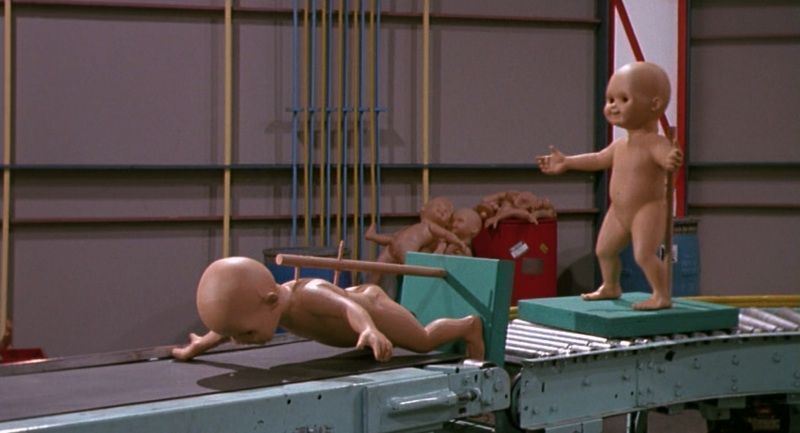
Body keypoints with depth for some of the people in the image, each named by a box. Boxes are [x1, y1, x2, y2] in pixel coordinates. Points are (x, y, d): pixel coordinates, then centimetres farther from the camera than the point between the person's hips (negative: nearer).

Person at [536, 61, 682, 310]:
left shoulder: (655, 143, -21)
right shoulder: (620, 145, 6)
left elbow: (667, 158, -41)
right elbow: (598, 159, 23)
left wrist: (672, 161, -66)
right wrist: (566, 163, 28)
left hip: (648, 210, -9)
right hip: (619, 212, 9)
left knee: (644, 254, -22)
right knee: (604, 249, 19)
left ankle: (662, 295, -11)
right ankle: (610, 287, 41)